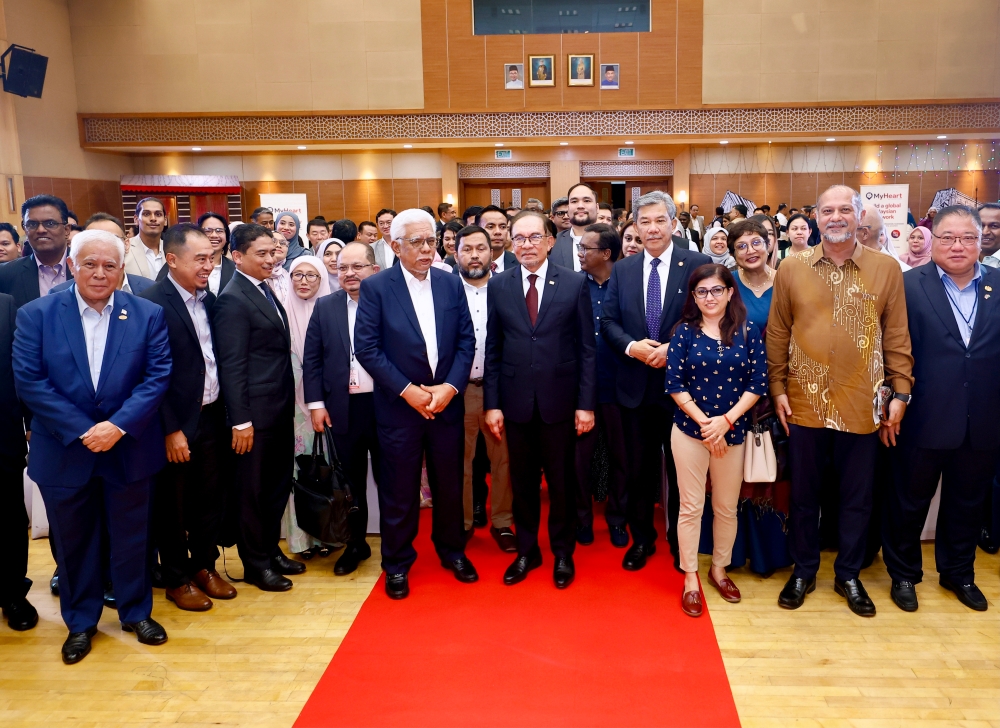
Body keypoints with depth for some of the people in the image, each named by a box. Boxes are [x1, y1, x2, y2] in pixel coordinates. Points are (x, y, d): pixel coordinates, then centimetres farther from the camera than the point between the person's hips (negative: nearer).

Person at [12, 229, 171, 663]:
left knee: (131, 538, 14)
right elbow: (28, 382, -9)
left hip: (129, 450, 0)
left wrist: (118, 425, -18)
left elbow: (158, 376, -7)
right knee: (73, 542, 15)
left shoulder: (147, 315, -3)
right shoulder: (36, 315, -4)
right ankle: (80, 622, 34)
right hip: (64, 452, 0)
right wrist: (82, 431, -16)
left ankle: (136, 612, 34)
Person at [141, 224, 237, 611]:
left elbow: (216, 358, 8)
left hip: (212, 416, 6)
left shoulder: (209, 298, 6)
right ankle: (177, 579, 27)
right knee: (173, 505, 11)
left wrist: (225, 412, 4)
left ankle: (205, 565, 35)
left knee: (211, 497, 17)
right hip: (176, 423, -6)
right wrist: (171, 430, -17)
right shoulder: (152, 301, -16)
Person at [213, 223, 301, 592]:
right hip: (256, 412, -8)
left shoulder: (266, 291, 11)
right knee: (253, 489, 7)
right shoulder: (232, 300, -15)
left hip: (280, 409, 8)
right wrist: (241, 420, -19)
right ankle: (255, 563, 22)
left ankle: (271, 550, 33)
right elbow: (231, 366, -18)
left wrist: (289, 403, 10)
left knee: (279, 484, 17)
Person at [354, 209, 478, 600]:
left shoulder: (451, 283, 4)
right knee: (399, 490, 6)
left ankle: (451, 550, 35)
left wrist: (450, 387, -10)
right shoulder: (375, 287, -6)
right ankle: (397, 563, 25)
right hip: (399, 406, -3)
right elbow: (366, 348, -10)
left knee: (449, 483, 14)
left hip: (446, 402, 3)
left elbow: (466, 341, 3)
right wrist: (408, 390, -15)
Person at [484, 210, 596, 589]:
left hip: (559, 400, -1)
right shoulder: (499, 285, 2)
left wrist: (586, 403, -6)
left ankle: (563, 553, 30)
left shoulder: (575, 284, -3)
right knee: (523, 482, 13)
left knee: (561, 481, 11)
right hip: (516, 401, 1)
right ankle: (526, 551, 31)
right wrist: (491, 403, -1)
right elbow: (493, 349, 3)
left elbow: (587, 348, -2)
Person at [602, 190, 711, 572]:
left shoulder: (698, 265, -5)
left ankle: (680, 542, 31)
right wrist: (631, 346, -15)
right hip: (636, 386, 3)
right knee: (639, 469, 15)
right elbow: (608, 321, 4)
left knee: (680, 469, 12)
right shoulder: (622, 270, 5)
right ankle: (641, 538, 32)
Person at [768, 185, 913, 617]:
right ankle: (803, 571, 30)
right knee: (803, 493, 12)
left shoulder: (886, 269, 0)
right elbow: (777, 334, 4)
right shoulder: (792, 269, 0)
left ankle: (848, 574, 31)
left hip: (862, 406, 0)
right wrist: (777, 388, 1)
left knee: (858, 497, 12)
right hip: (805, 403, 0)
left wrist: (901, 391, -1)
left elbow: (897, 336, 3)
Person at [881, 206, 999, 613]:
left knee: (967, 503, 19)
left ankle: (959, 573, 40)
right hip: (923, 419, -3)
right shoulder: (909, 285, -6)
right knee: (910, 501, 13)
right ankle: (903, 574, 32)